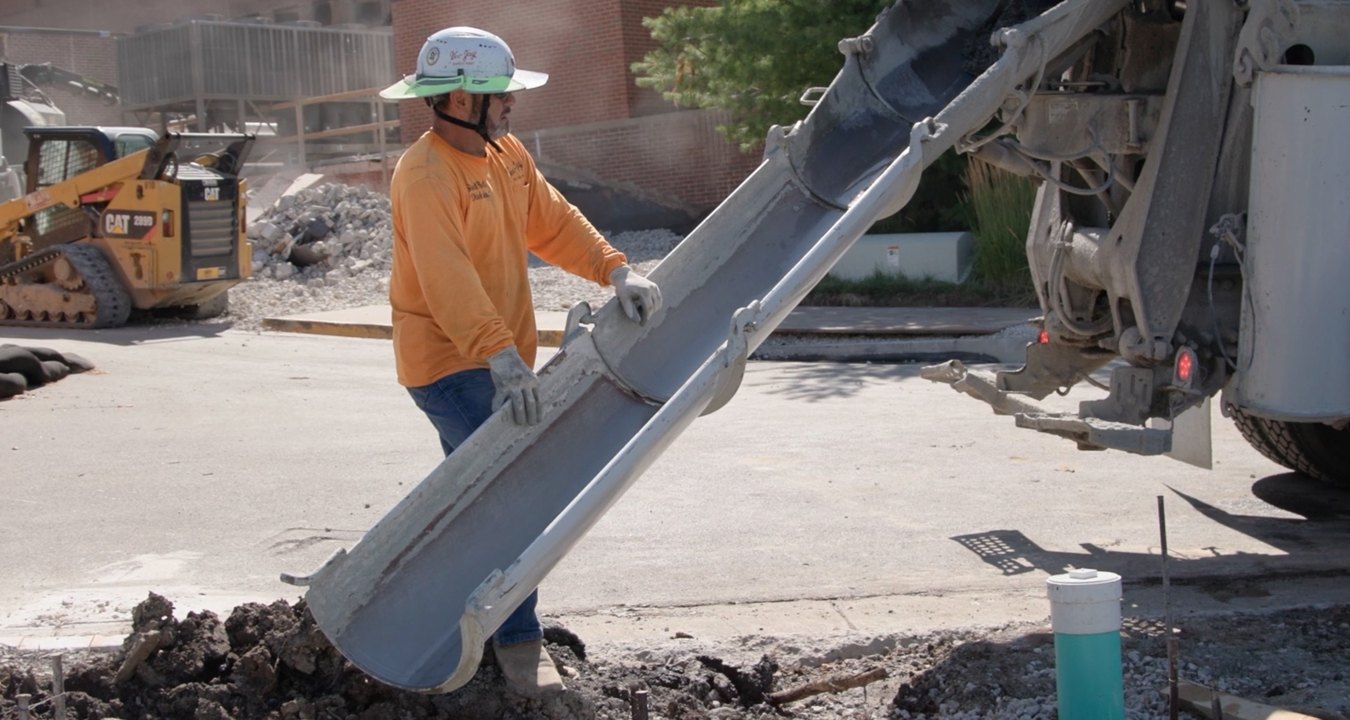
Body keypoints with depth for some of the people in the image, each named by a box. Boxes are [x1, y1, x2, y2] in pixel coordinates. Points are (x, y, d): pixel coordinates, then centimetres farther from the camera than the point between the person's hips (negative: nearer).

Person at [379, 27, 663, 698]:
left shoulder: (506, 155, 9)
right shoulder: (424, 175, -20)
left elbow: (554, 223, 5)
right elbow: (447, 278, -31)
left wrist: (617, 271, -11)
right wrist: (500, 357, -39)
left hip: (500, 359, 9)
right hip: (448, 363, -9)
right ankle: (518, 640, -6)